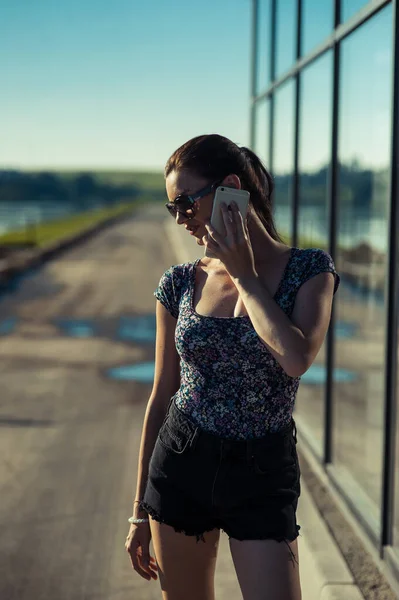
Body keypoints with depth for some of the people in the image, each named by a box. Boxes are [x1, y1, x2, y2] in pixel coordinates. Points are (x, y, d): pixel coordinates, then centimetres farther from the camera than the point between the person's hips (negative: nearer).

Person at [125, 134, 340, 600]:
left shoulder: (310, 269, -6)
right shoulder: (180, 284, 1)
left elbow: (296, 358, -25)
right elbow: (161, 398, 7)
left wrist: (243, 274, -14)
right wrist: (141, 510, 9)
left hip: (263, 477, -2)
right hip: (180, 467, 3)